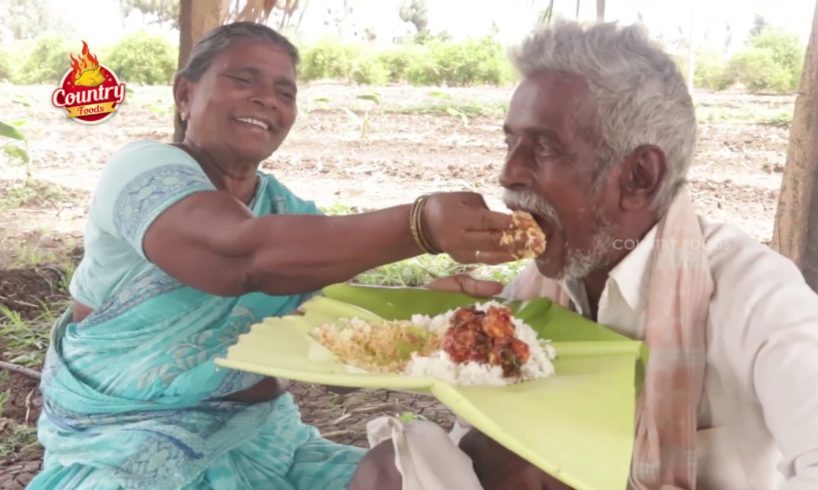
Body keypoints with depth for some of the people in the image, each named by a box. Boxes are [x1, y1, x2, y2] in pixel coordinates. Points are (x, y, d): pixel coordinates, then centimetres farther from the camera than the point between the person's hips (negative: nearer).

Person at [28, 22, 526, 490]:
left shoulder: (290, 210, 8)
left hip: (259, 439, 6)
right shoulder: (143, 169, -13)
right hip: (128, 449, -5)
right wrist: (422, 225, -43)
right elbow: (246, 253, -32)